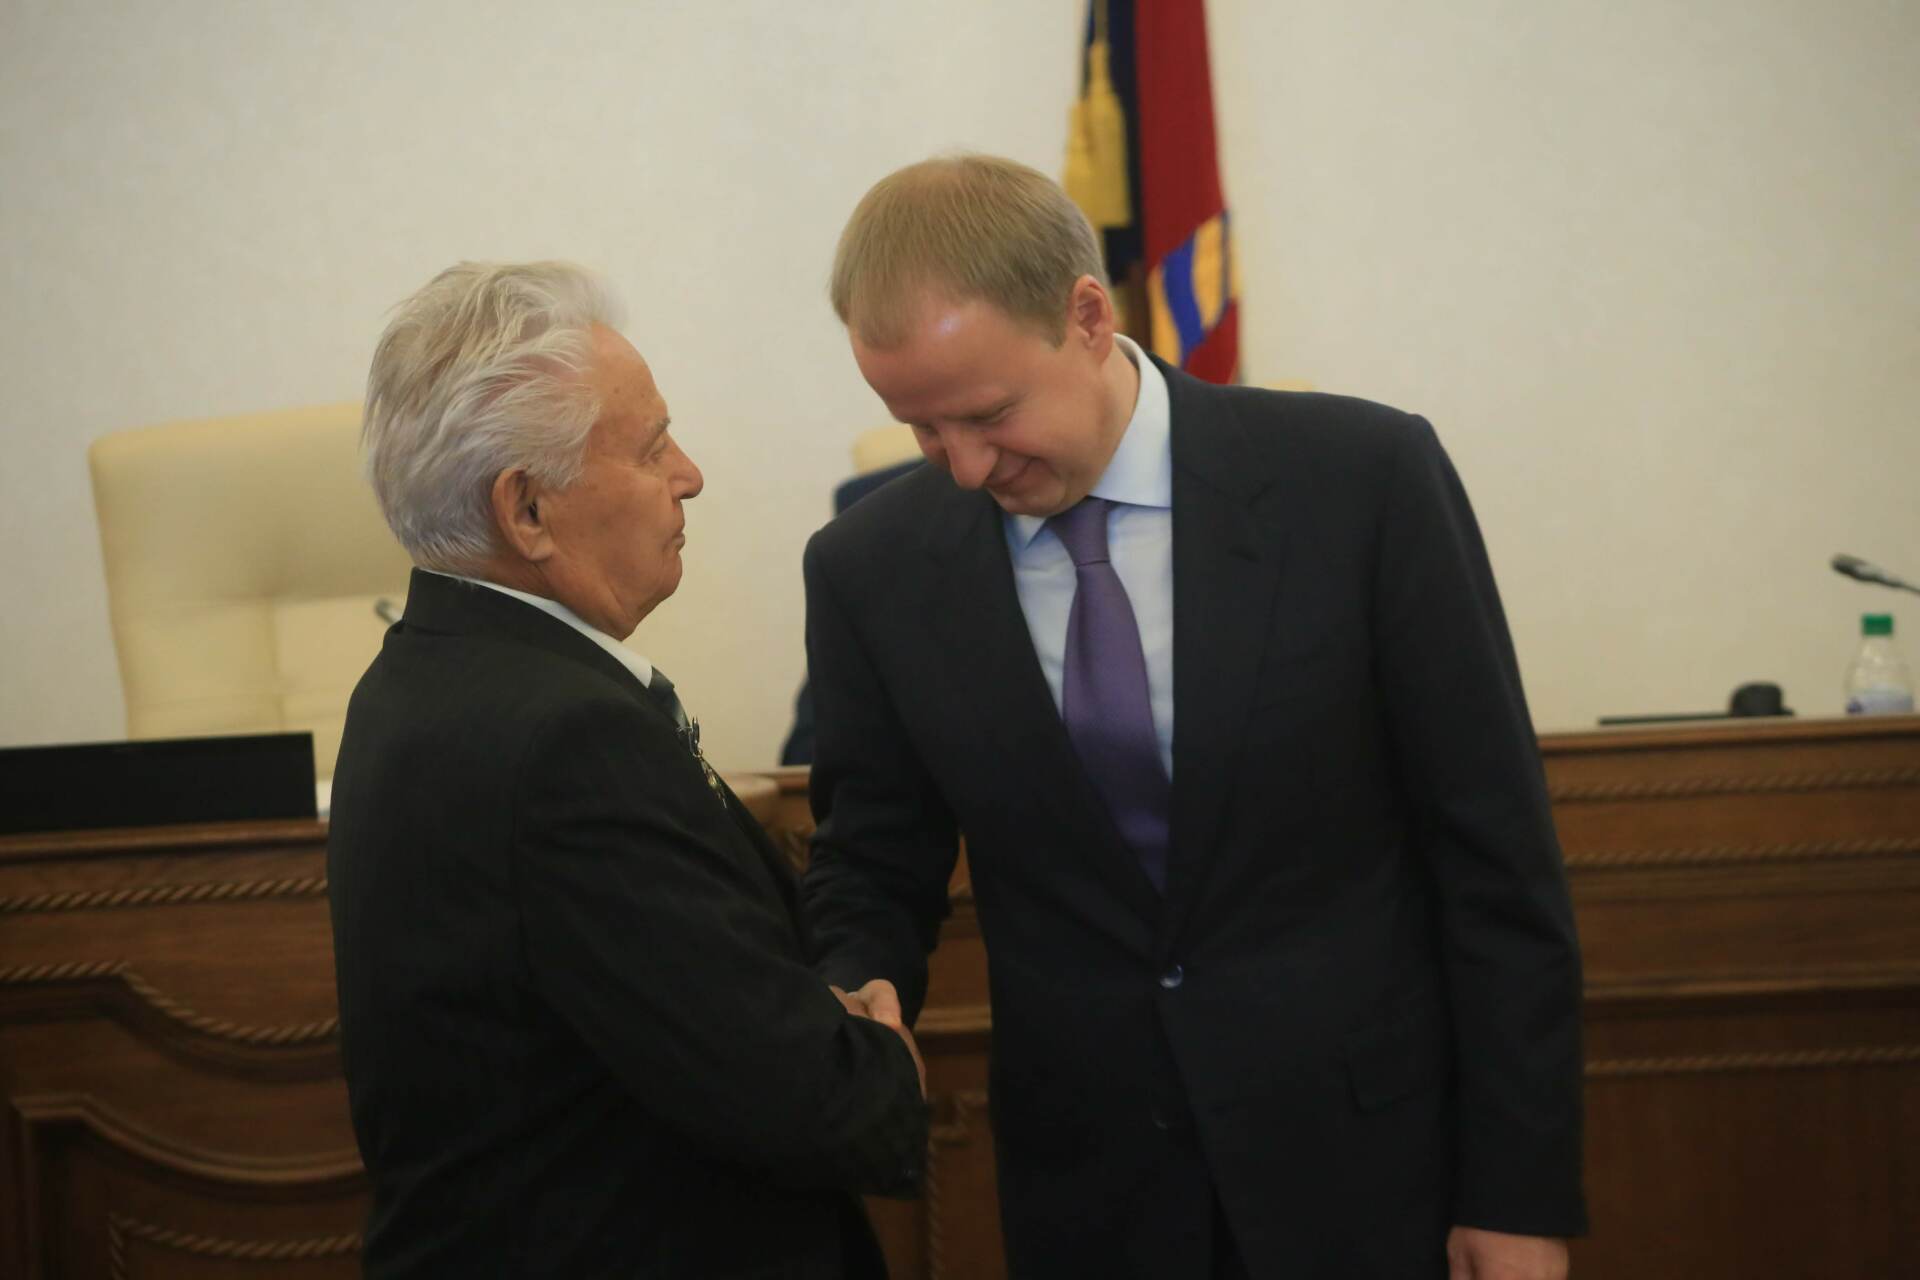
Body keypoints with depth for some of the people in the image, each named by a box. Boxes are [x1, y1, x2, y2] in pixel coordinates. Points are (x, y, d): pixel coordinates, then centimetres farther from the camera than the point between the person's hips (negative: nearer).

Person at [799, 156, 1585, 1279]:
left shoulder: (1361, 480, -12)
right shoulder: (872, 570, -4)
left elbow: (1497, 849, -8)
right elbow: (875, 870, 7)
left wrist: (1523, 1190, -7)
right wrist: (857, 1001, -16)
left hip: (1367, 1171, -2)